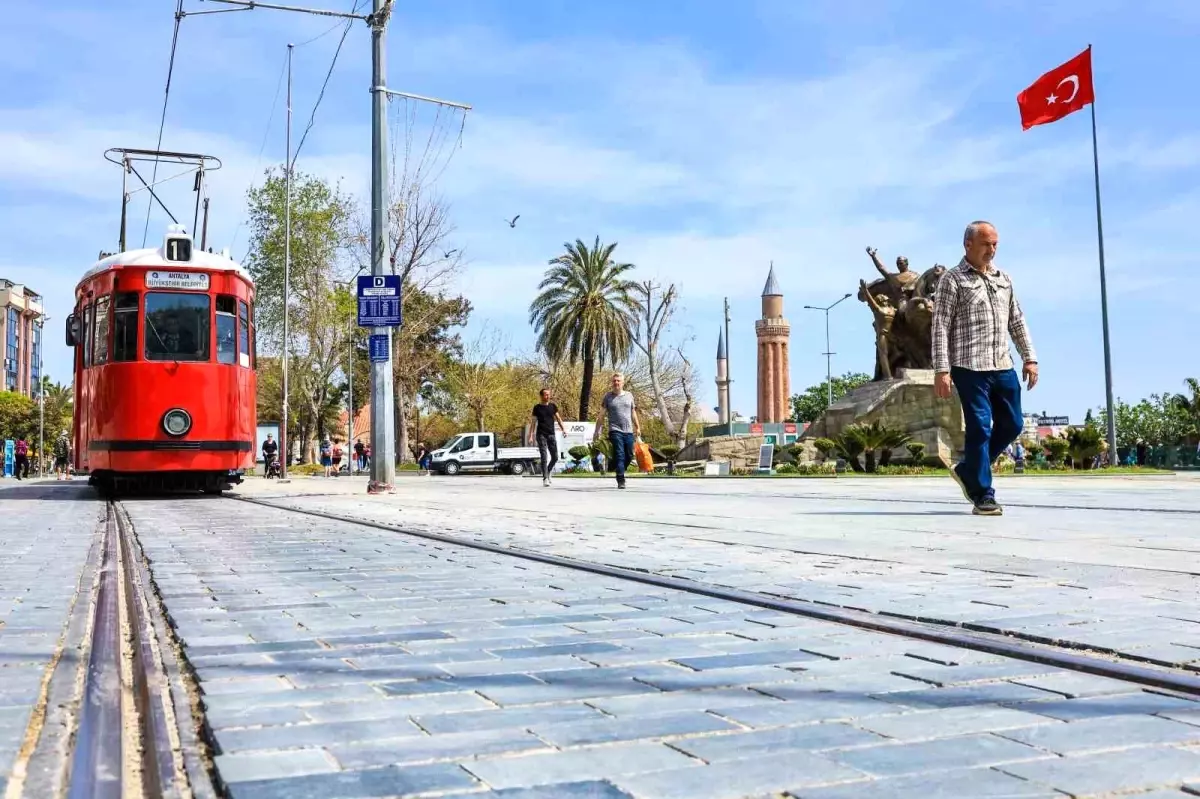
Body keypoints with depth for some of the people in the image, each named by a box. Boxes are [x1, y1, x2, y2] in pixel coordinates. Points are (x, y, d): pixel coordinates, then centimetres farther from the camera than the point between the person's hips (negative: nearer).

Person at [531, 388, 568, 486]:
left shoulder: (552, 406, 10)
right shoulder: (537, 407, 2)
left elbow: (558, 418, 12)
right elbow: (534, 421, 2)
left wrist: (563, 429, 2)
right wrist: (533, 434, -6)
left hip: (551, 434, 4)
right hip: (541, 435, -4)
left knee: (555, 457, 5)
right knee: (544, 457, -9)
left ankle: (548, 472, 30)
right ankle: (545, 478, -8)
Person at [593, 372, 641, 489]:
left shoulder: (629, 395, 13)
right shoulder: (608, 397, 4)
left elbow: (633, 413, 20)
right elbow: (602, 416, 3)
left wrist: (637, 427, 16)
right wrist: (597, 431, -1)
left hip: (629, 431, 4)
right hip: (615, 431, -4)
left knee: (629, 456, 7)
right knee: (619, 456, -11)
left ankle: (619, 471, 31)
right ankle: (621, 481, -10)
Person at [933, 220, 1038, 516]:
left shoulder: (1004, 279, 16)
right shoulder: (953, 279, -2)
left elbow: (1017, 321, 20)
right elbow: (941, 327, -7)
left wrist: (1029, 358, 12)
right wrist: (941, 370, -14)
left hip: (1003, 366, 7)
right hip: (970, 367, -6)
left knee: (1012, 424, 10)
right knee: (980, 428, -5)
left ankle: (967, 470, 26)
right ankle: (983, 496, 2)